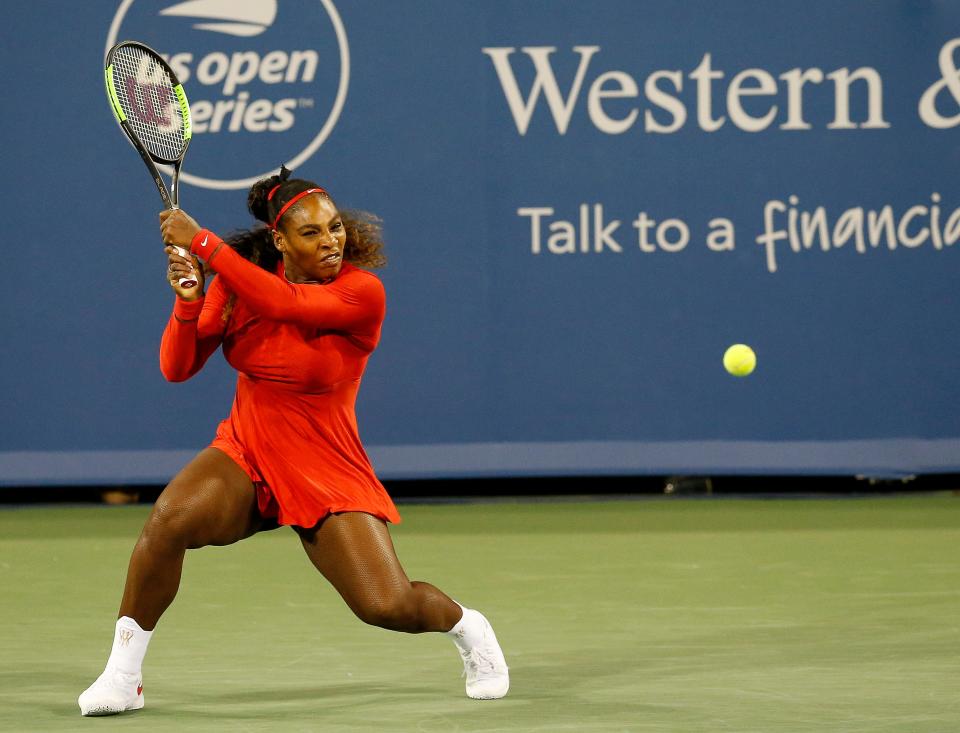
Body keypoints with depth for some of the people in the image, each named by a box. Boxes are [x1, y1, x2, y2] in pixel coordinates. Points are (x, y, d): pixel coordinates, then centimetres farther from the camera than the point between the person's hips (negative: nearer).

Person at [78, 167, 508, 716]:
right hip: (244, 456, 3)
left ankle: (467, 626, 21)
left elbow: (283, 303, -34)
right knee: (169, 520, -29)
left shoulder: (363, 293, -17)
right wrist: (188, 298, -24)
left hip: (328, 474, -3)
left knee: (388, 605, -17)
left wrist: (201, 242, -33)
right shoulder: (242, 276, -3)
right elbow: (178, 368, -5)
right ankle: (122, 676, -13)